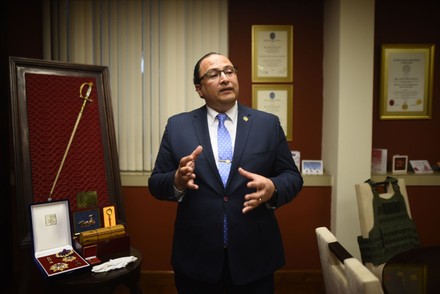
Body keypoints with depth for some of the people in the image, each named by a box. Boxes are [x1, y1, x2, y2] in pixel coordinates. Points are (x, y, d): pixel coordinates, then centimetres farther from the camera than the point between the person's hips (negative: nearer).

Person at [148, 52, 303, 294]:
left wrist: (272, 188, -19)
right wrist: (177, 181, -21)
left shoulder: (268, 124, 1)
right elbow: (156, 183, 1)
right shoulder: (177, 126, 1)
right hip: (196, 257, 0)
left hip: (254, 256, 1)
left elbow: (292, 176, 2)